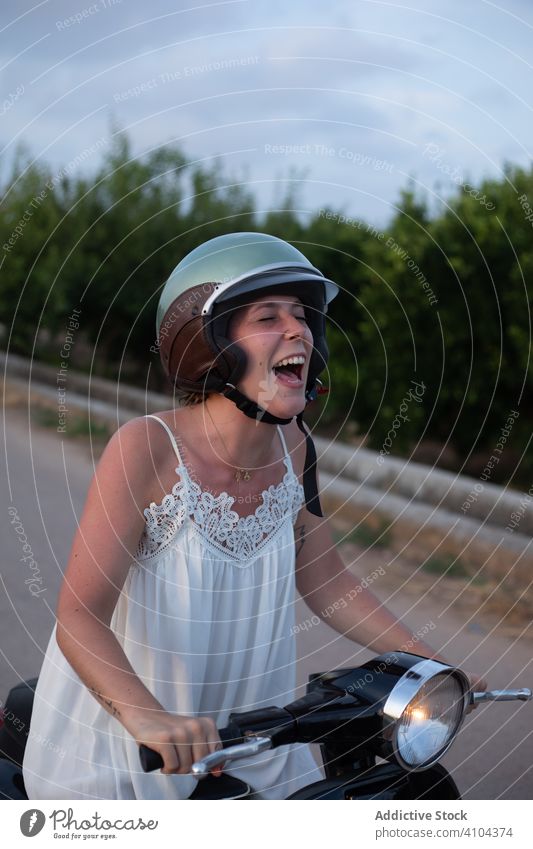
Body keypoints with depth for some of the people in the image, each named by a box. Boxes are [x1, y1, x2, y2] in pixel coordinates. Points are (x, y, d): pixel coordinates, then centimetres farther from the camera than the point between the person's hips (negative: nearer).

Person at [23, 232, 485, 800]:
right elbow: (79, 615, -29)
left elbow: (326, 583, 5)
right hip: (117, 749, -5)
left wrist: (428, 662, -2)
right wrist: (147, 716, -45)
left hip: (247, 738, 6)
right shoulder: (146, 449, -22)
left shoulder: (293, 445, -5)